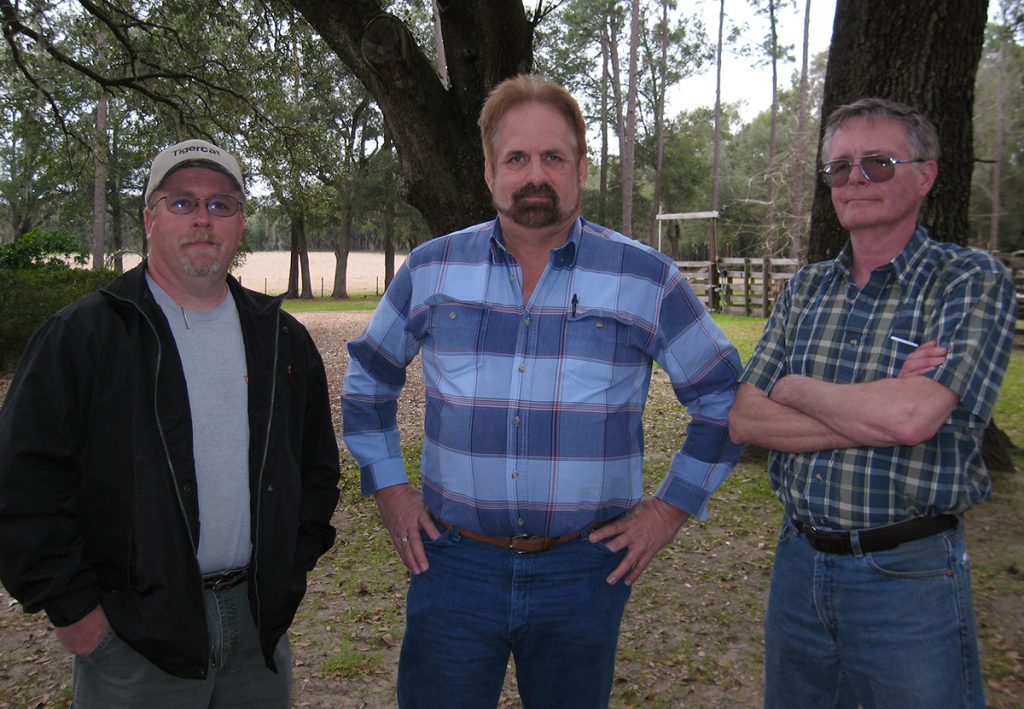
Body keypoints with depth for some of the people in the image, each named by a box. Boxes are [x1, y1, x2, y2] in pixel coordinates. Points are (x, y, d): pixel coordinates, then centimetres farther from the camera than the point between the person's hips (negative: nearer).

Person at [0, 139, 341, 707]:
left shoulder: (281, 338, 7)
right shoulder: (82, 335, -7)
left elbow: (318, 462, 16)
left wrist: (292, 564, 9)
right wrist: (70, 606, -9)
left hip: (259, 621, 4)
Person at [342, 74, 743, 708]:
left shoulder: (648, 278, -4)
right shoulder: (430, 271, 0)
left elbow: (724, 395, 5)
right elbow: (367, 380, 15)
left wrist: (672, 506, 1)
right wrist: (389, 488, 7)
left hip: (584, 571, 0)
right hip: (454, 563, 1)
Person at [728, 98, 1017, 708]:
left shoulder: (973, 281, -9)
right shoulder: (807, 288, 6)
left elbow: (913, 417, -26)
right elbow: (744, 421, -4)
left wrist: (794, 389, -10)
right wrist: (875, 414, -16)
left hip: (910, 575, -5)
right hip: (800, 561, 5)